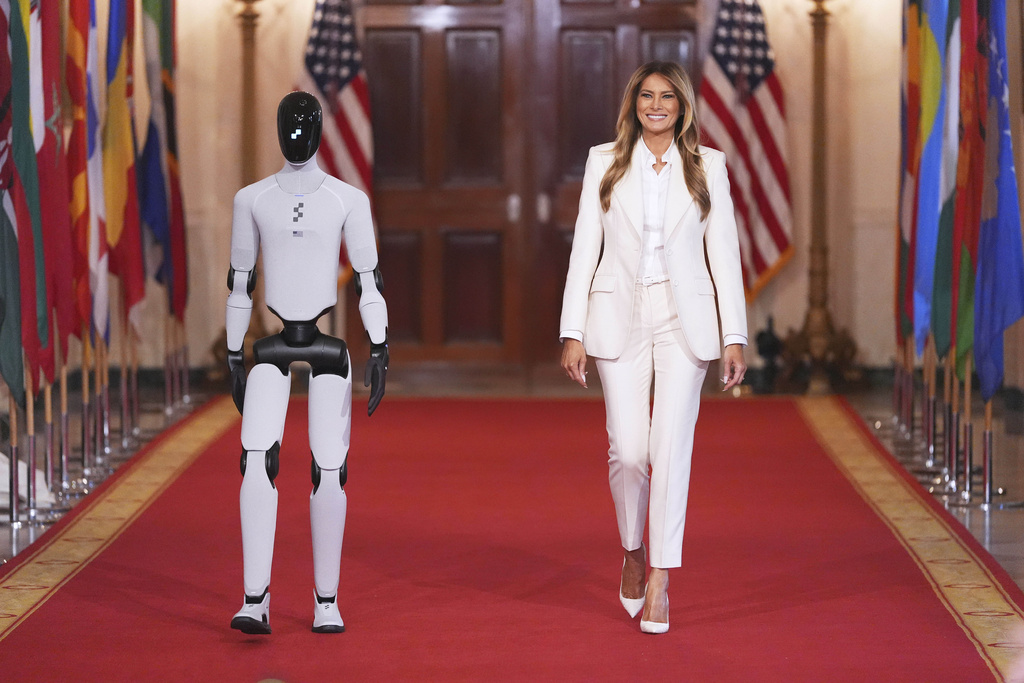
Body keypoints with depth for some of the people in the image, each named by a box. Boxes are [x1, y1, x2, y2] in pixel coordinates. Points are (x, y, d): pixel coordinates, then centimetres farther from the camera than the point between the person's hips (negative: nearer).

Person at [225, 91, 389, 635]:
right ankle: (255, 601, -16)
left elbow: (369, 280, -2)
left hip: (328, 345, -1)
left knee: (329, 471, -4)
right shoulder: (252, 199, 5)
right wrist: (233, 356, 9)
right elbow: (239, 279, 10)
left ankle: (327, 600, 11)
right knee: (257, 460, -18)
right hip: (270, 346, 1)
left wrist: (379, 351, -11)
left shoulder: (349, 199, 0)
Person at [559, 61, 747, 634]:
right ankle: (633, 552, 24)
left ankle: (659, 585, -5)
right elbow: (585, 249, 5)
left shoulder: (708, 165, 5)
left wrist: (735, 338, -1)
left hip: (685, 318, 0)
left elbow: (724, 252, 4)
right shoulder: (605, 162, 6)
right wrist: (573, 333, -1)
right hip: (620, 317, 0)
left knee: (672, 446, -9)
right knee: (628, 450, -4)